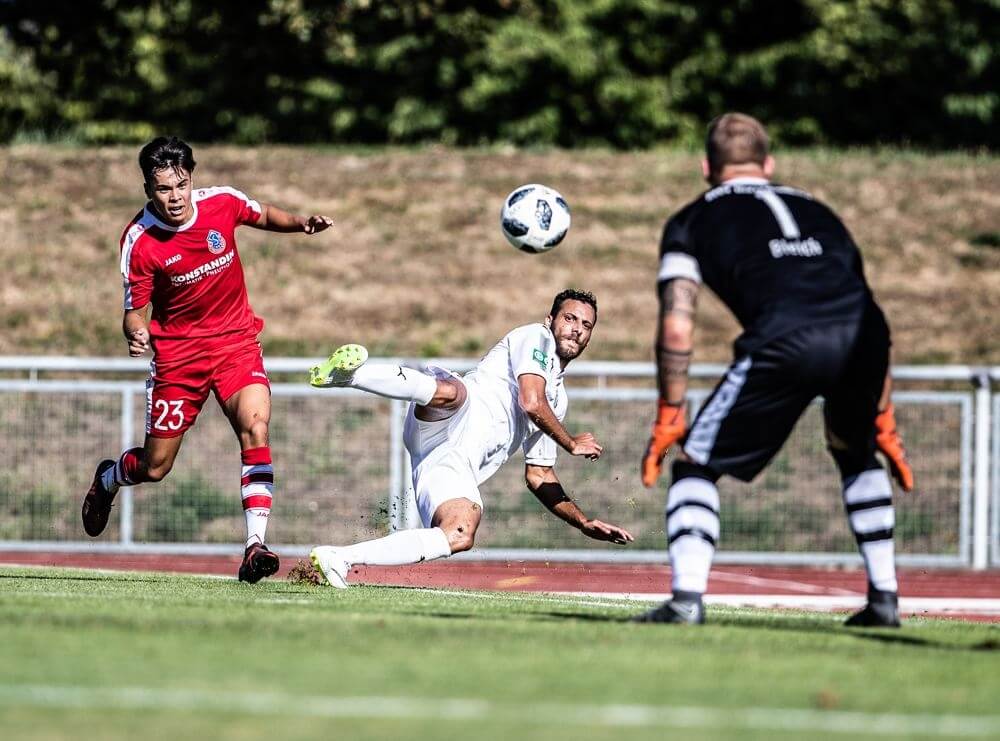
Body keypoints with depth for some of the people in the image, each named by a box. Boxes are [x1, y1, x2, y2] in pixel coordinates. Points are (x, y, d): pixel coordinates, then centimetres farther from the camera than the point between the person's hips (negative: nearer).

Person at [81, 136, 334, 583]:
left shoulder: (222, 202, -9)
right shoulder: (139, 241, -16)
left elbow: (263, 215, 15)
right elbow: (134, 309, -10)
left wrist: (301, 223, -3)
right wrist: (136, 334, -33)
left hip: (236, 341, 1)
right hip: (177, 351, -1)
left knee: (255, 424, -26)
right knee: (155, 467, 6)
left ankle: (255, 546, -27)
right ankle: (107, 479, 45)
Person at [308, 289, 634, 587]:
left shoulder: (557, 398, 36)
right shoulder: (536, 337, 14)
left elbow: (539, 476, 38)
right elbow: (531, 402, -2)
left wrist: (585, 523, 31)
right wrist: (572, 444, 13)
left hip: (459, 466, 7)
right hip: (449, 425, -7)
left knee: (461, 536, -21)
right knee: (452, 391, -42)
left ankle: (338, 557, -22)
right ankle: (349, 372, -53)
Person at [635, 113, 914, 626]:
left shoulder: (692, 221, 24)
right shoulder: (816, 211, 37)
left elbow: (676, 327, 10)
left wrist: (668, 418, 16)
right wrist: (882, 423, 39)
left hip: (785, 343, -4)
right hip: (861, 332, 4)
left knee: (695, 464, 10)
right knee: (856, 455, 32)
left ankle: (686, 599, -8)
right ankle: (883, 598, 26)